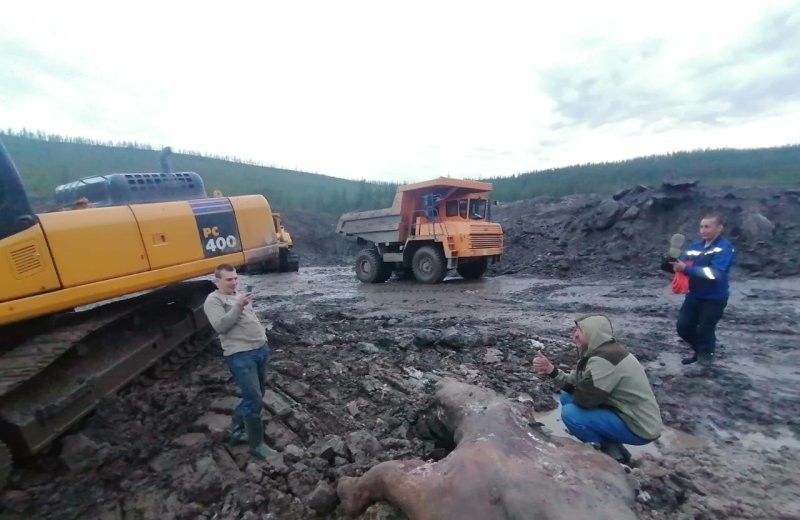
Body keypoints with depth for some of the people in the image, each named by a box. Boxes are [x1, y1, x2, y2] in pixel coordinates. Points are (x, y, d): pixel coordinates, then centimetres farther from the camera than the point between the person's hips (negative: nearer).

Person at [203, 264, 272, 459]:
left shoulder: (240, 295, 19)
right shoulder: (213, 300, -5)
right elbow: (220, 326, -19)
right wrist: (238, 306, -28)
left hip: (261, 349, 8)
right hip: (240, 355, -8)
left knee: (255, 396, 18)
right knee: (254, 400, -6)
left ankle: (234, 428, 39)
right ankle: (257, 444, 11)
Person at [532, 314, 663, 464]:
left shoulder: (604, 359, -28)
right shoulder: (600, 351, 3)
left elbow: (583, 398, -26)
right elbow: (572, 384, 4)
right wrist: (551, 370, -12)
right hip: (626, 413, 9)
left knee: (570, 413, -21)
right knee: (566, 397, 8)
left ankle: (613, 454, 2)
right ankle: (611, 446, 13)